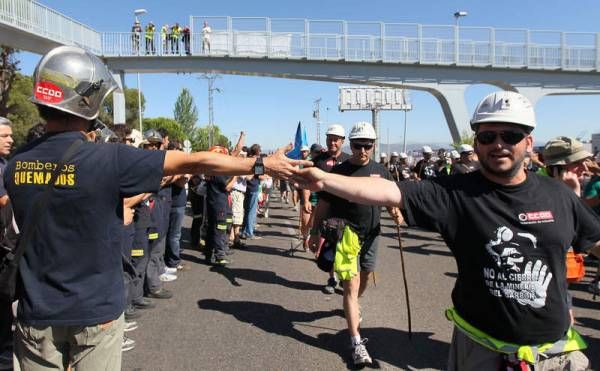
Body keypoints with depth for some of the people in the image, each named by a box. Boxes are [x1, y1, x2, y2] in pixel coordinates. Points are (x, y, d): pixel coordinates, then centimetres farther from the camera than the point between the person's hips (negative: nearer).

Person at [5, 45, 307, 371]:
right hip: (94, 313, -4)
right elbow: (194, 163, -16)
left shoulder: (16, 163, -5)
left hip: (37, 315, 4)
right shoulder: (109, 159, -20)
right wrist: (263, 165, -6)